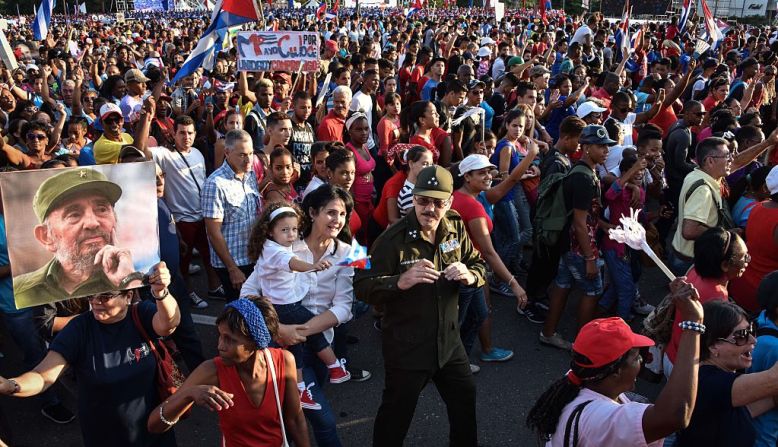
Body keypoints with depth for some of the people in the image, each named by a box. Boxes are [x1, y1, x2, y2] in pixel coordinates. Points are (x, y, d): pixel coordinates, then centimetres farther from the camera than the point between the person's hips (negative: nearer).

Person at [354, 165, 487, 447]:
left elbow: (479, 265, 6)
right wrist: (400, 282, -39)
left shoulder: (456, 228, -3)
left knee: (465, 401, 25)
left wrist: (469, 275, -17)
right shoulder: (393, 238, -20)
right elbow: (362, 287, -22)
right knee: (397, 413, 10)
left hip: (448, 340, 6)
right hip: (406, 346, -6)